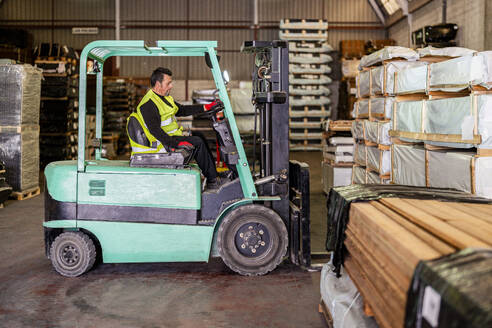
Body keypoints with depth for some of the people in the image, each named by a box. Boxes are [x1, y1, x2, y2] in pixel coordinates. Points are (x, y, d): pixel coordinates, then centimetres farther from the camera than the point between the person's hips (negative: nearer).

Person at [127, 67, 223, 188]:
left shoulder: (164, 98, 14)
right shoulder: (149, 104, -19)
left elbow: (182, 110, 19)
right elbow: (155, 130, -27)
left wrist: (207, 107, 11)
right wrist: (176, 143, -35)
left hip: (174, 136, 11)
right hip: (164, 142, -11)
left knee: (200, 137, 11)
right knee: (198, 142, -18)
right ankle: (212, 180, -10)